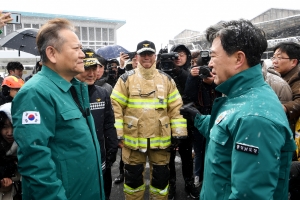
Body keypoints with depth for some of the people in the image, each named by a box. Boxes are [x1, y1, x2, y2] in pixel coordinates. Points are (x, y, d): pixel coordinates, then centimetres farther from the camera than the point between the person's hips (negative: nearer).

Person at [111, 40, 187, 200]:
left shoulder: (166, 79, 5)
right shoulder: (126, 78, -2)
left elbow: (176, 107, 4)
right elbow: (115, 106, -4)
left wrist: (179, 132, 0)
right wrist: (117, 133, -8)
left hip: (160, 139, 2)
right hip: (133, 138, -1)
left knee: (161, 177, 15)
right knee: (133, 176, 15)